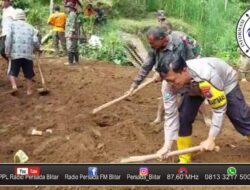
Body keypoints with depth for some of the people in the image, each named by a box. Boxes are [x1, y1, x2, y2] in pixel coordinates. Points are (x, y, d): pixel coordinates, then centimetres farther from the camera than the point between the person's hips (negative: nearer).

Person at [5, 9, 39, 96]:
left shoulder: (12, 25, 7)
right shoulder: (30, 27, 13)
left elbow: (8, 39, -6)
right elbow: (35, 41, 2)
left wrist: (7, 52, -3)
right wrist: (37, 48, 23)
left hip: (15, 53, -1)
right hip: (28, 54, 2)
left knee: (12, 72, 12)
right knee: (29, 73, 15)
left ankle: (14, 86, -9)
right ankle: (29, 90, 17)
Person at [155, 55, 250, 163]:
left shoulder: (207, 76, -47)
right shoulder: (169, 84, -33)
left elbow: (219, 109, -36)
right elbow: (170, 114, -25)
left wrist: (211, 139, -31)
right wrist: (167, 145, -28)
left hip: (225, 82, -3)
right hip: (194, 89, 4)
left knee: (241, 118, -2)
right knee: (183, 118, -10)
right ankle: (184, 160, 7)